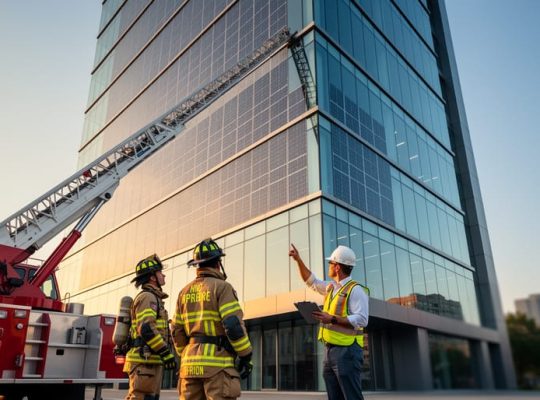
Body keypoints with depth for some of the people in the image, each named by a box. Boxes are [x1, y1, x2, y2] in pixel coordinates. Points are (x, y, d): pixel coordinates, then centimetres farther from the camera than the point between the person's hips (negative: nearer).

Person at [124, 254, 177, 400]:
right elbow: (146, 328, -21)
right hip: (145, 361, -10)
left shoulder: (151, 298, 24)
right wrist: (166, 353, -21)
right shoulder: (147, 297, -9)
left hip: (149, 361, 10)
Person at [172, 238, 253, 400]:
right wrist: (246, 356, -7)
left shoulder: (185, 291, 13)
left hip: (191, 363, 7)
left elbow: (177, 331, 13)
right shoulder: (222, 287, -6)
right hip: (217, 362, -6)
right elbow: (234, 325, -15)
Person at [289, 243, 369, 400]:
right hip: (330, 350, 9)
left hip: (346, 351, -9)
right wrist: (298, 260, 23)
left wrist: (332, 319, -21)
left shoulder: (355, 290, -11)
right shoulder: (330, 287, 15)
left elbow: (361, 320, -19)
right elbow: (311, 281, 29)